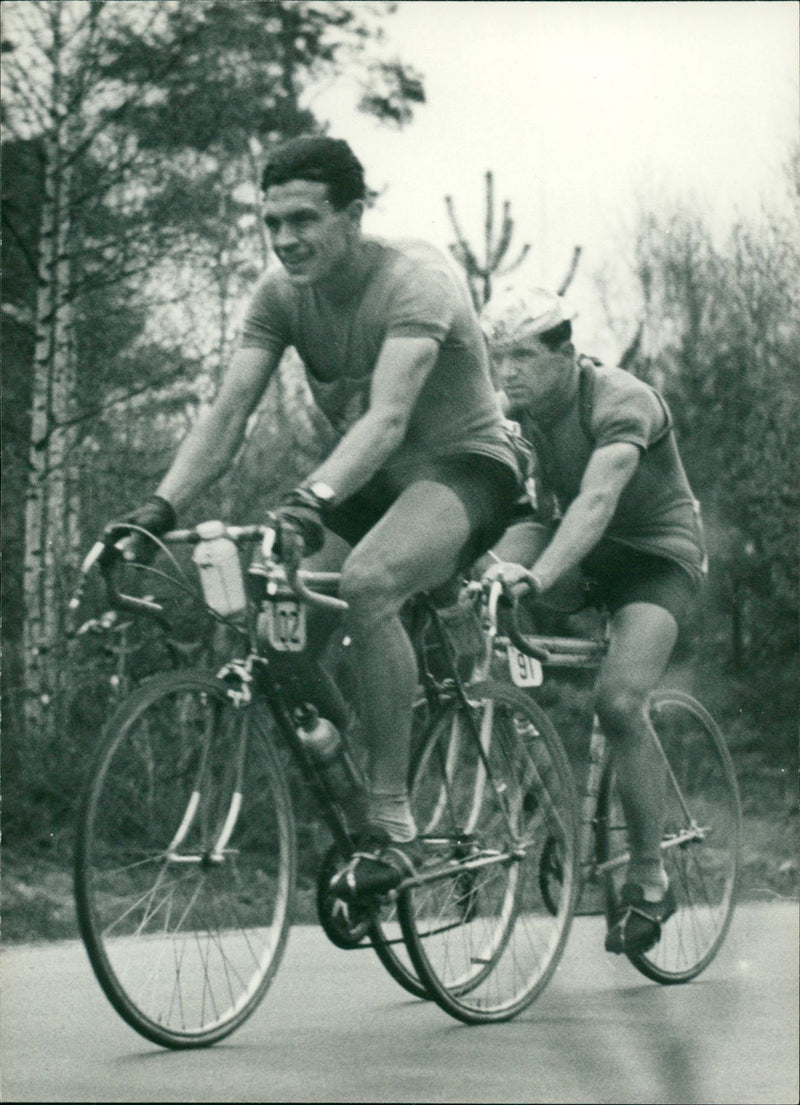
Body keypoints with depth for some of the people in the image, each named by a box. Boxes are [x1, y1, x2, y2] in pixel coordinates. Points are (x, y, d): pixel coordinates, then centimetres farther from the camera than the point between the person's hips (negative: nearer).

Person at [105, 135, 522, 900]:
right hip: (371, 482, 8)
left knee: (367, 582, -36)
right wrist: (160, 507, -29)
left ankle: (390, 821, -31)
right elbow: (227, 413, -12)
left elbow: (387, 416, -37)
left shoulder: (416, 280, -24)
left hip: (463, 467, -8)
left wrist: (316, 499, -54)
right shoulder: (280, 294, -5)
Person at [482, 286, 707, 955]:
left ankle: (651, 881, -10)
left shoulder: (623, 403, -27)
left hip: (658, 556, -6)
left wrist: (537, 576, -56)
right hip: (583, 554, 6)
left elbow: (597, 501, -41)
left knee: (619, 701, -26)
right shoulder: (515, 412, -5)